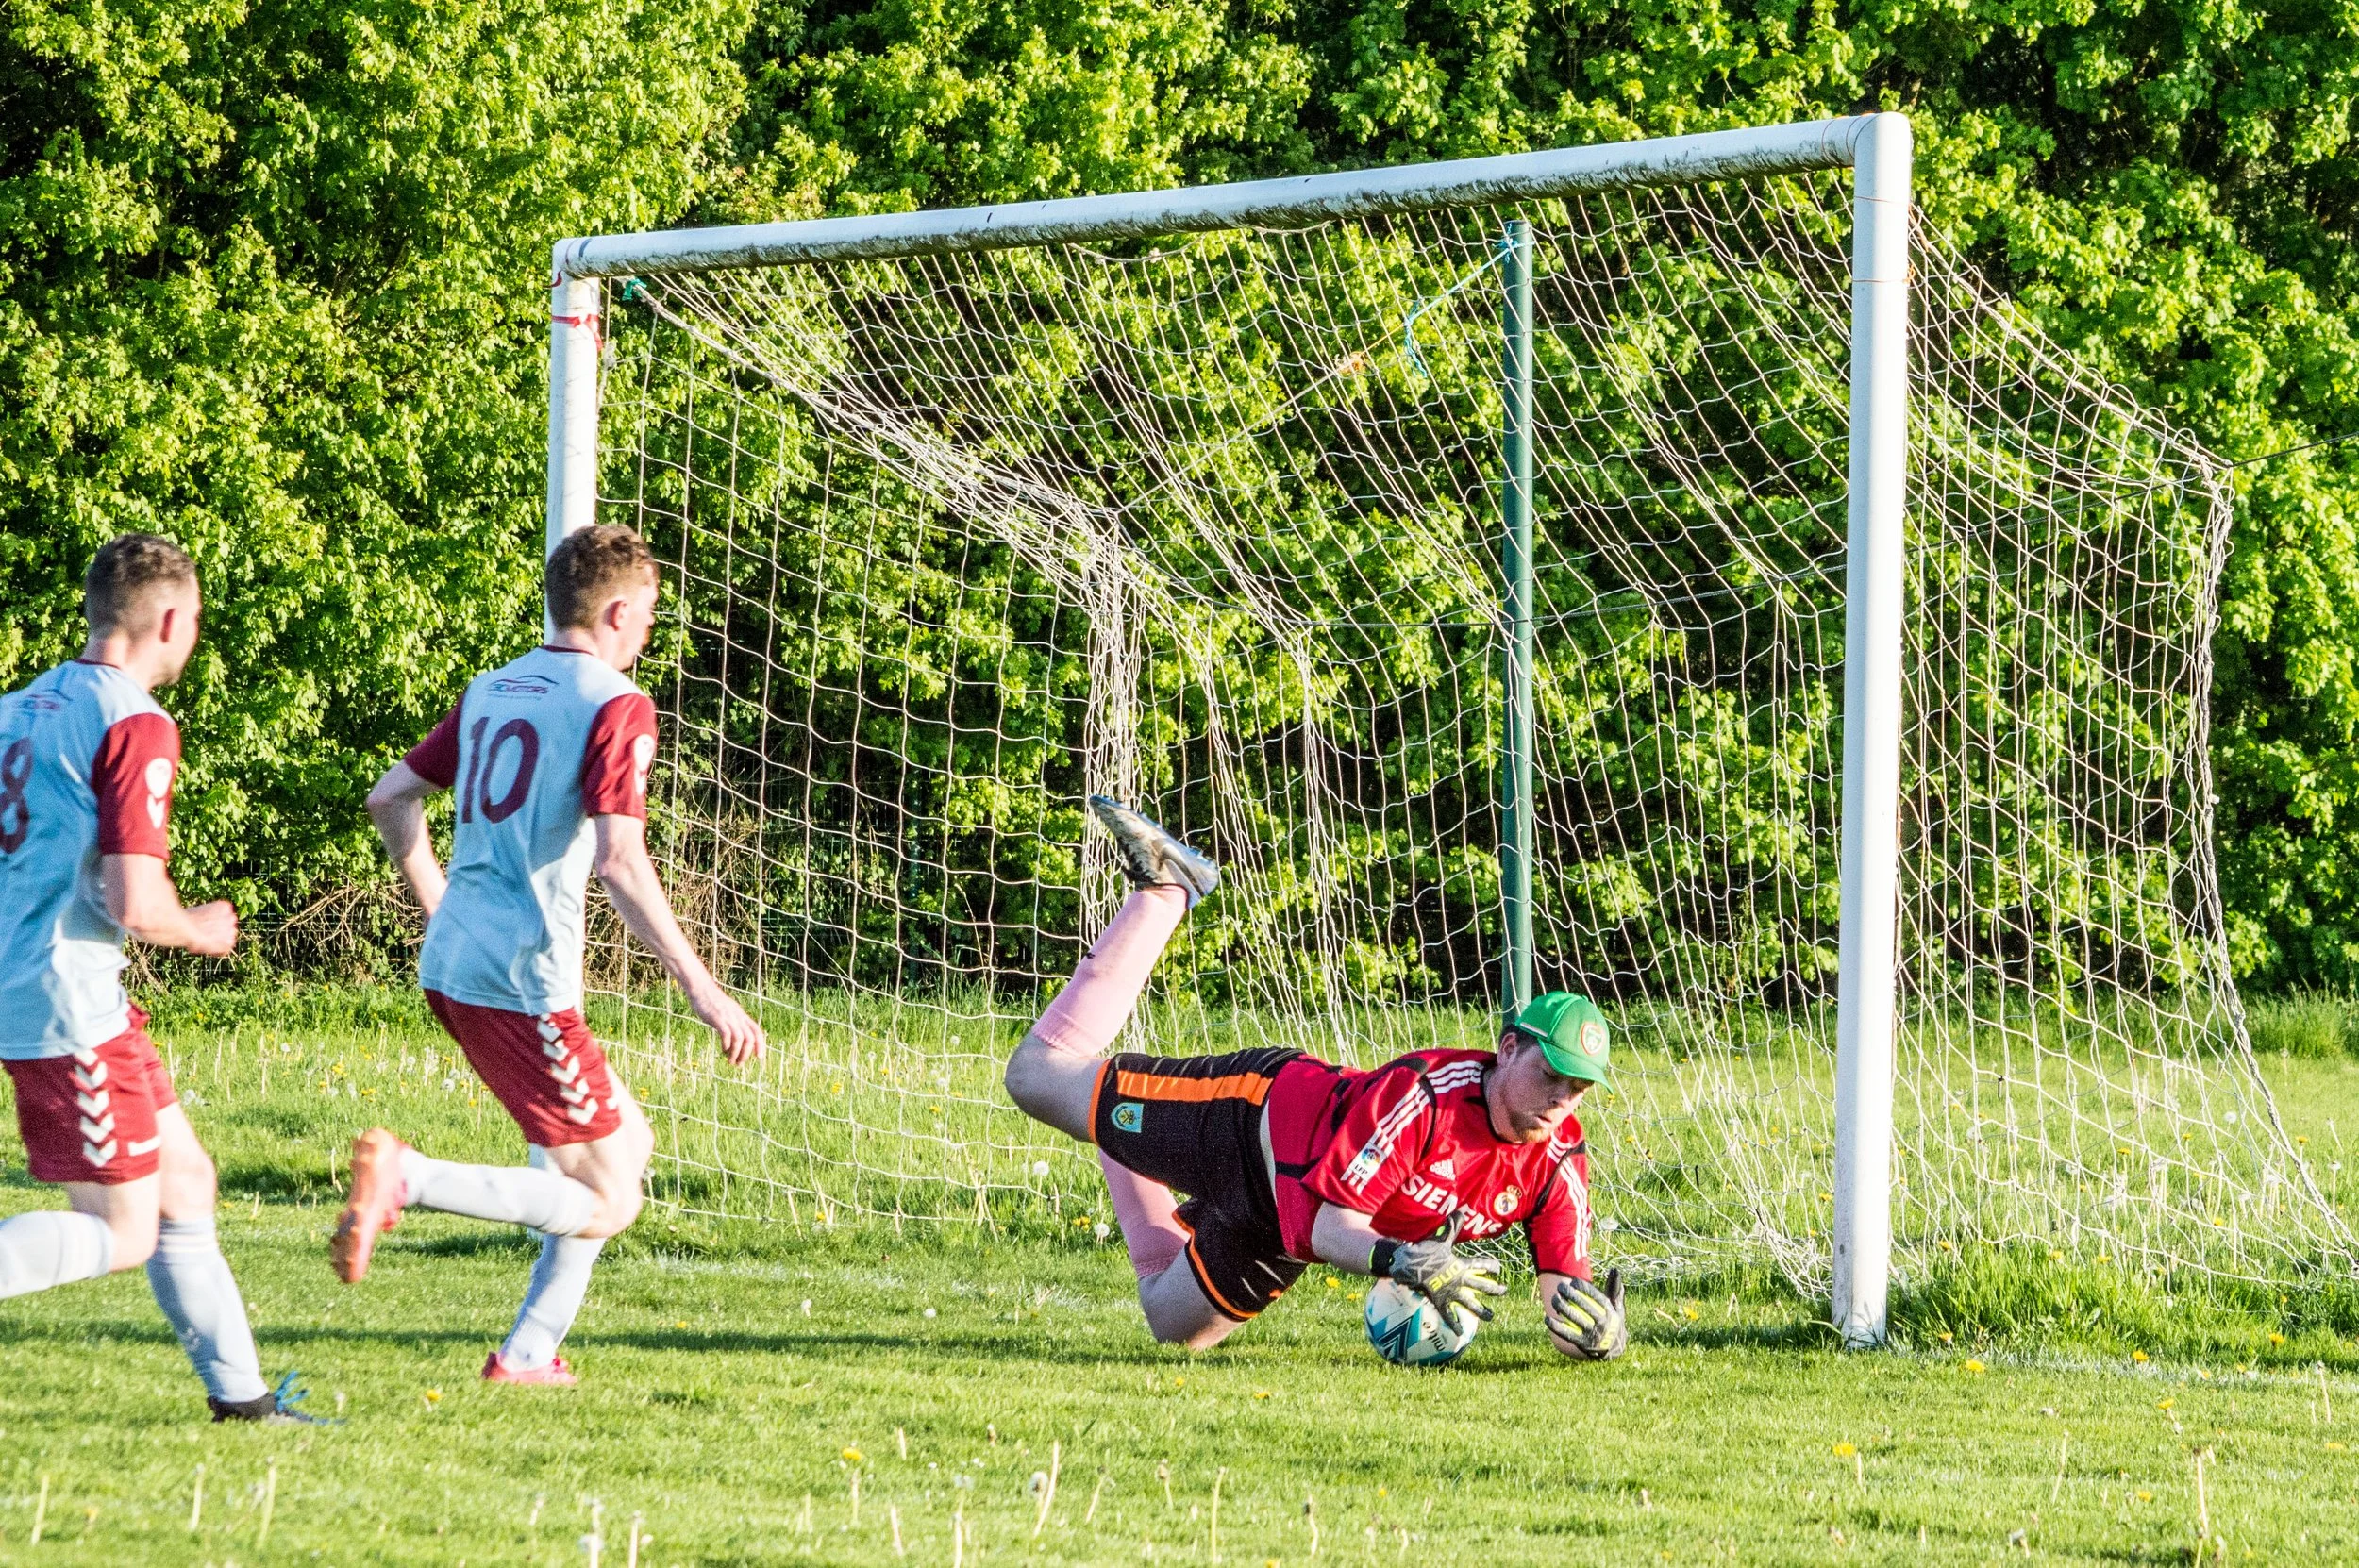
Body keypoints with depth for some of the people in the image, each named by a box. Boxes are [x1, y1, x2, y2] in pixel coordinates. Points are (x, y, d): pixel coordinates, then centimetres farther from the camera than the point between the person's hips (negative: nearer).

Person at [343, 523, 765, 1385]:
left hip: (451, 964, 9)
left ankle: (528, 1353, 16)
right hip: (521, 982, -9)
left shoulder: (493, 690, 15)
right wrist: (700, 988, -18)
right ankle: (403, 1175, -21)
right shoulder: (616, 706, -9)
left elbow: (391, 796, 21)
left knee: (626, 1143, 20)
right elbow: (620, 860, -20)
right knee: (607, 1202, -5)